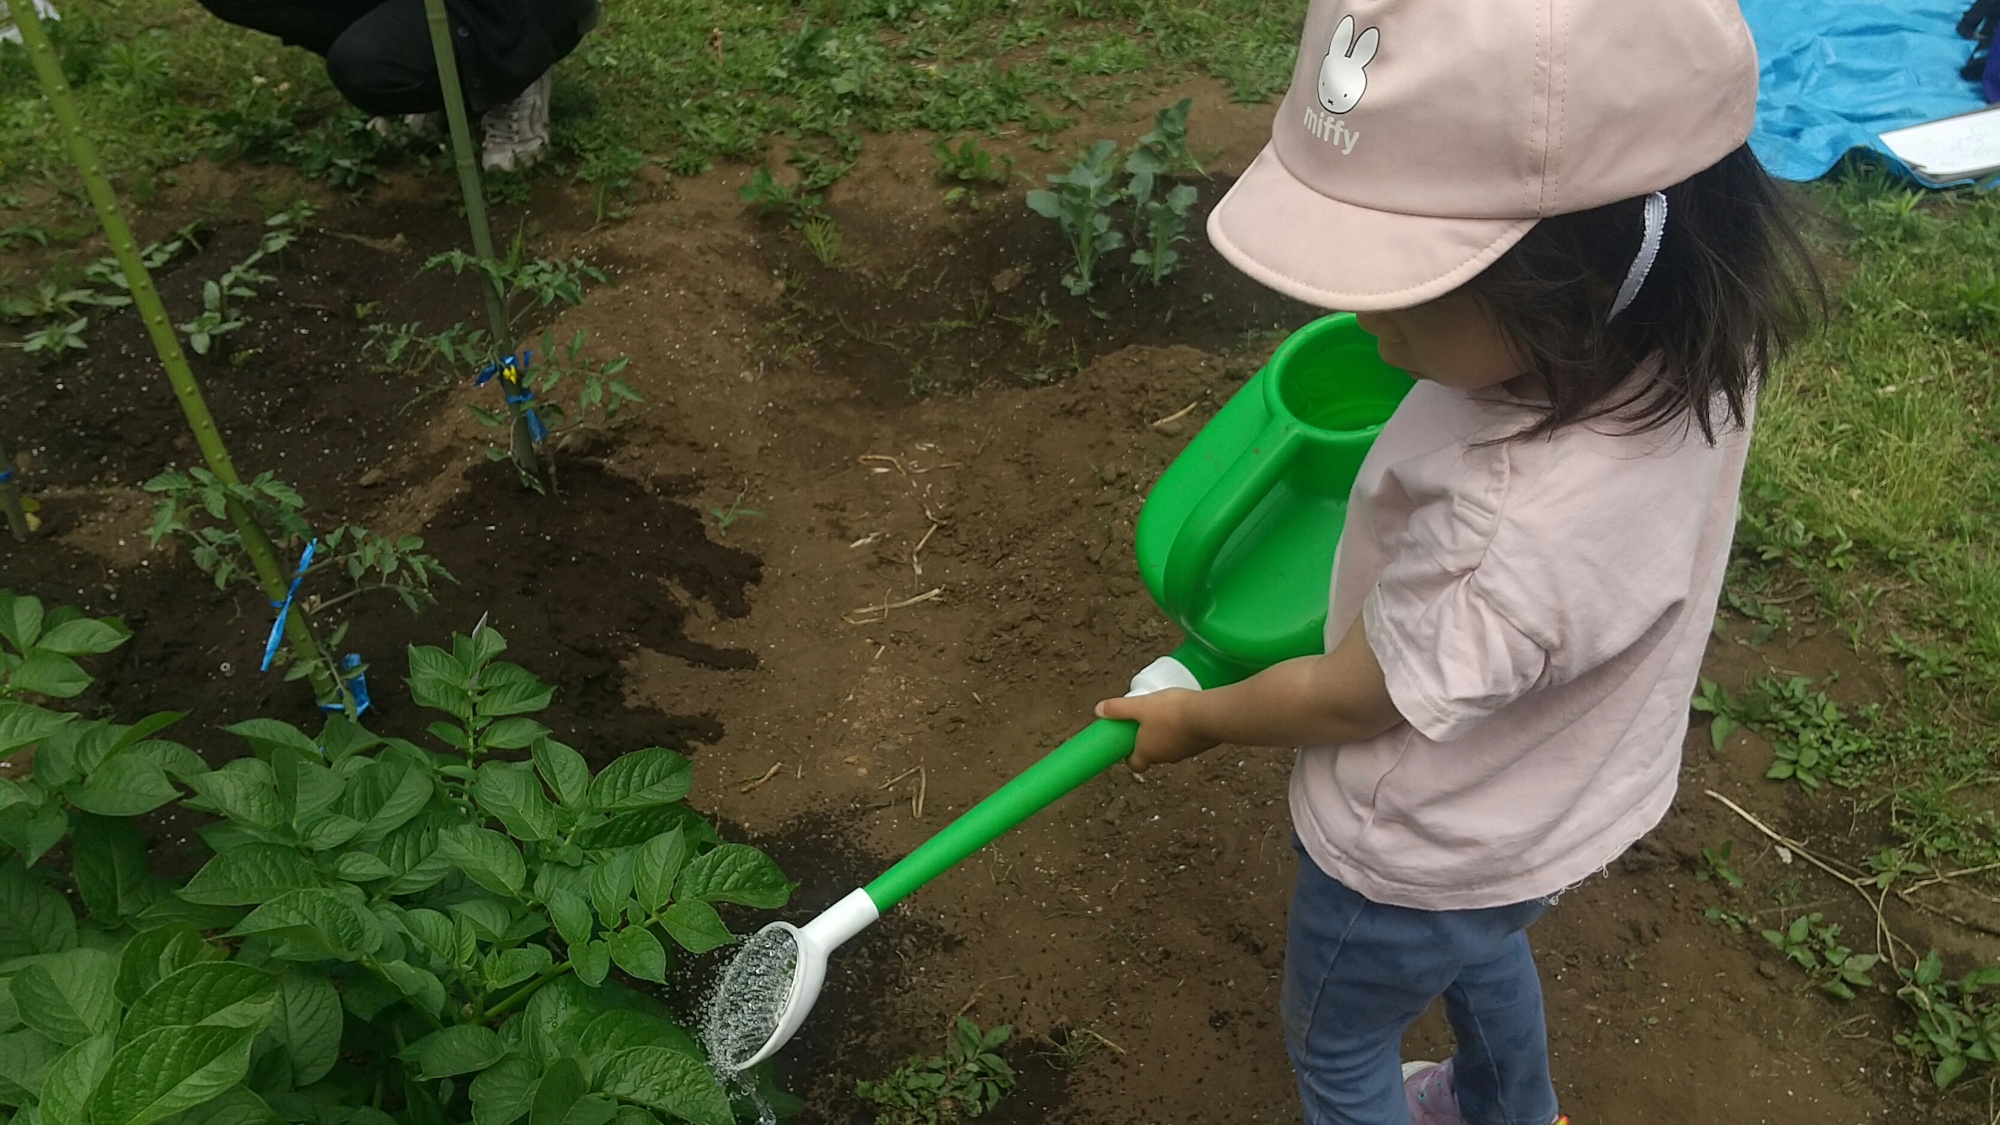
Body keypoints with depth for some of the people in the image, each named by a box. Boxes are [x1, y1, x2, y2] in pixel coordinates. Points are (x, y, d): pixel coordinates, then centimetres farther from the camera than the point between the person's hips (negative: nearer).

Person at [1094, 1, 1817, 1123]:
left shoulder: (1515, 537, -47)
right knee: (1483, 952, 39)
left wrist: (1196, 717, -9)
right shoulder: (1689, 339, -24)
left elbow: (1348, 702, -27)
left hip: (1413, 855, -7)